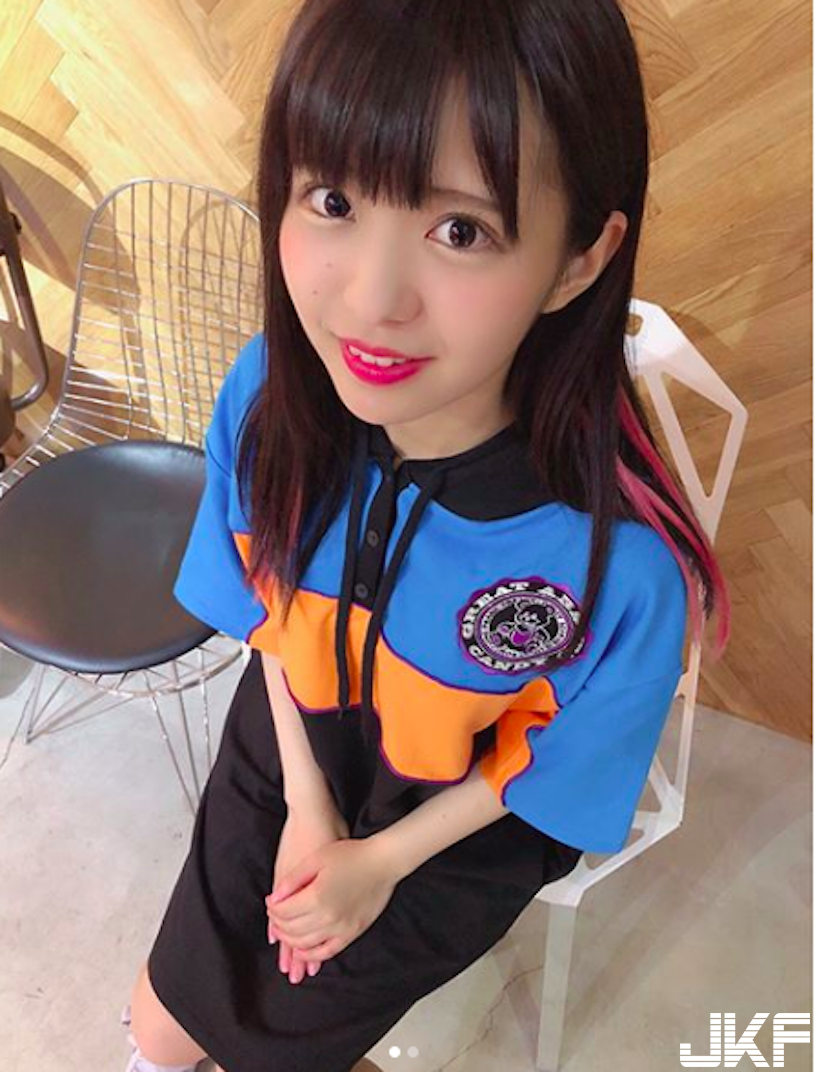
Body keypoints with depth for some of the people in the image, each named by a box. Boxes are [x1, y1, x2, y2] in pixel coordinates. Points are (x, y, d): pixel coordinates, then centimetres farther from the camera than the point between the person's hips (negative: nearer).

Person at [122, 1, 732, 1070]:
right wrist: (307, 805, -8)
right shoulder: (266, 393, -27)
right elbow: (267, 606, -8)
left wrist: (381, 861, -9)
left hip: (466, 822, -2)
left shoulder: (623, 570, -38)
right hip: (291, 751, 3)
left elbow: (553, 767, -16)